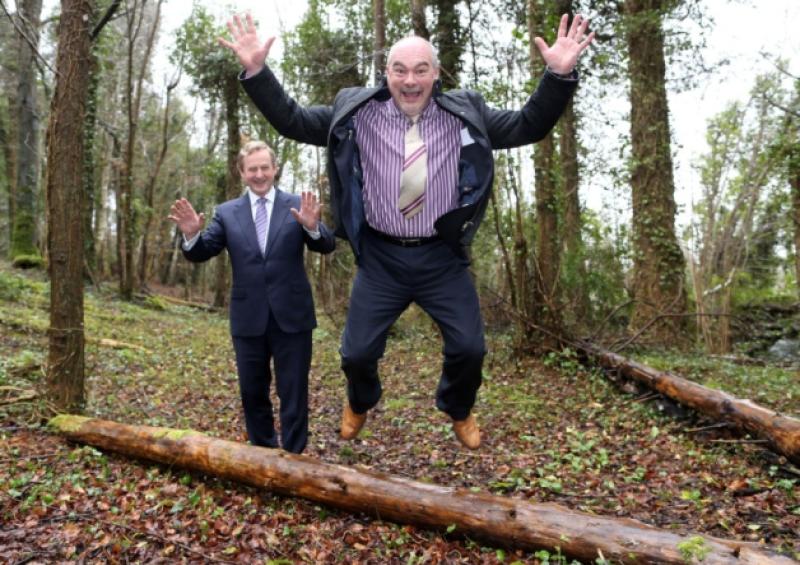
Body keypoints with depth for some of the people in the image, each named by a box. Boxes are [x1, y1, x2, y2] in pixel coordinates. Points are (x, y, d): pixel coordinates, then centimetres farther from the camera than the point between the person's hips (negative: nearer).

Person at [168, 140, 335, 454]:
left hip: (292, 315, -2)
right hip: (248, 318, 3)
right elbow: (201, 253, 1)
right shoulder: (227, 212, 5)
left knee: (293, 392, 7)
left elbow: (327, 246, -11)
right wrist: (191, 235, -22)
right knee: (252, 392, 15)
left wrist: (312, 226, -33)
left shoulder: (298, 205, -1)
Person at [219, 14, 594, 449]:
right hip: (381, 256, 0)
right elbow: (292, 121, 2)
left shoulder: (466, 114, 1)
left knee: (469, 347, 0)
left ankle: (458, 410, 35)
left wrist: (559, 75, -13)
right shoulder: (355, 112, -1)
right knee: (357, 352, 4)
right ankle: (359, 404, 42)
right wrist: (256, 71, -10)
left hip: (442, 257, 1)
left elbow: (528, 126, 1)